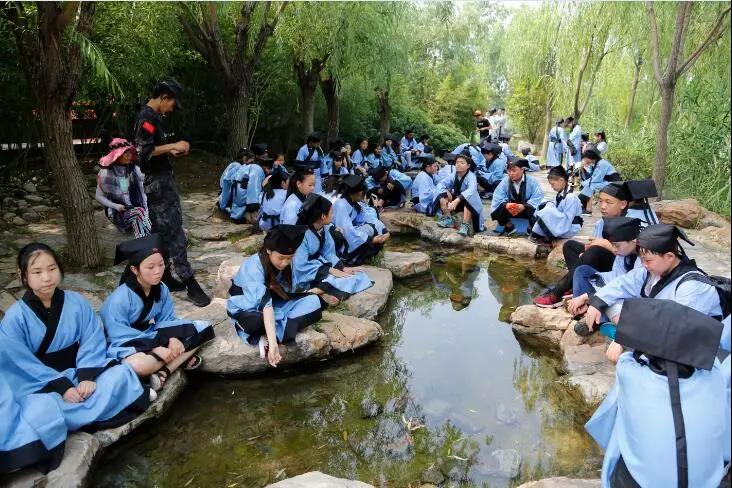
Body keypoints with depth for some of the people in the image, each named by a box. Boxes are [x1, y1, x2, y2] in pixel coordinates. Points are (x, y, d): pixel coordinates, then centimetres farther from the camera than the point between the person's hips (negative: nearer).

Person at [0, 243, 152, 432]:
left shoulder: (77, 302, -4)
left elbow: (92, 341, -7)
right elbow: (23, 365, -13)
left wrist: (87, 377, -22)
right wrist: (62, 387, -22)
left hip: (80, 371, 2)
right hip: (41, 385, -2)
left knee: (120, 372, -21)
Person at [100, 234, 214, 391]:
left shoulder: (161, 289, -7)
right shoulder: (119, 299, -23)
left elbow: (166, 320, -1)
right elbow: (120, 337, -22)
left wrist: (173, 338, -24)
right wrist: (156, 349, -29)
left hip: (153, 335, 6)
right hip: (128, 345, -6)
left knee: (203, 328, -9)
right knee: (135, 365, -43)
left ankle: (163, 372, -20)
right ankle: (181, 359, -14)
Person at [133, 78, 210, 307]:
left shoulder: (151, 116, 17)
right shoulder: (147, 117, -15)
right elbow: (144, 151, -25)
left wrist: (171, 151, 14)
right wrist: (173, 145, -18)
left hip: (159, 180, 11)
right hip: (158, 181, -11)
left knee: (162, 231, 13)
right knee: (174, 232, -11)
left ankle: (165, 278, 20)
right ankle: (190, 283, -9)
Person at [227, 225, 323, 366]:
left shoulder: (284, 263, -10)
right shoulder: (253, 267, -29)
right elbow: (265, 305, -40)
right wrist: (273, 343, -47)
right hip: (247, 310, -6)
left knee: (313, 301, -18)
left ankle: (266, 338, -25)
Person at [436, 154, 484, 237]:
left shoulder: (471, 176, -23)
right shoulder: (454, 175, -8)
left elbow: (471, 190, -41)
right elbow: (442, 184, -12)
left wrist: (457, 200, -54)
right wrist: (447, 192, -34)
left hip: (470, 202, -5)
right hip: (456, 199, 5)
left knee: (467, 199, -38)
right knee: (442, 196, -17)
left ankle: (465, 225, -35)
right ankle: (448, 219, -8)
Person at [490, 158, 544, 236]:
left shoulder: (532, 181, -16)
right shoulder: (505, 181, -11)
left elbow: (538, 198, -25)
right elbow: (497, 198, -17)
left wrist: (524, 206, -40)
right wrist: (506, 205, -38)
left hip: (527, 209, -2)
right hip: (510, 210, 2)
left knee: (535, 209, -34)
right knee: (496, 209, -21)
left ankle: (531, 227, 0)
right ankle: (509, 226, 8)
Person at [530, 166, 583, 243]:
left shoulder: (571, 197, -23)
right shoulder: (560, 194, 3)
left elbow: (566, 220, -25)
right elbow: (557, 213, 8)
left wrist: (552, 208, -23)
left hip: (570, 229, -9)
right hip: (561, 225, 9)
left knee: (546, 213, -25)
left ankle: (537, 235, -7)